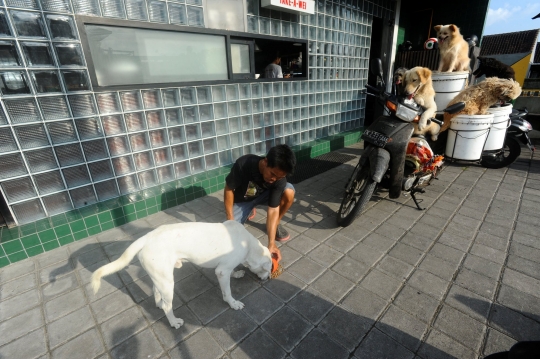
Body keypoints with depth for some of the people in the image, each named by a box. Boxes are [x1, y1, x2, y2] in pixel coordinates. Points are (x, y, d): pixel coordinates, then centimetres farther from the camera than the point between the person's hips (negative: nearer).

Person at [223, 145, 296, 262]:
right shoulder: (243, 164, -37)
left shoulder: (279, 178, -30)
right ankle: (249, 211, 14)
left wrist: (271, 244, -36)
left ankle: (276, 224, -3)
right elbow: (229, 189, -21)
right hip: (242, 200, 0)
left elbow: (273, 209, -30)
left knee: (289, 191, -29)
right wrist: (230, 220, -22)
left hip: (263, 195, 1)